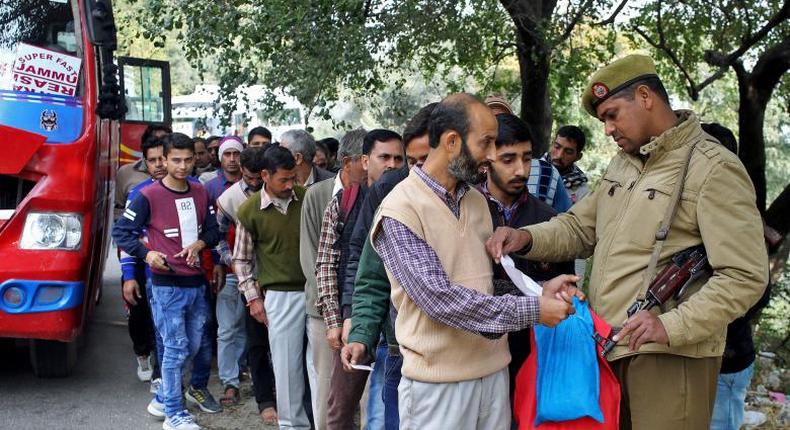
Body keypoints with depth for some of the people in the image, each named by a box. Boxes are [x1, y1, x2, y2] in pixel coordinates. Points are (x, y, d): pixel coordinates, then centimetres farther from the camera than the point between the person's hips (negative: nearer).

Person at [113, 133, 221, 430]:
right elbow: (120, 232, -5)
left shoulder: (200, 193, 9)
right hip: (167, 284, -5)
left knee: (193, 347, 13)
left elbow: (213, 230, 10)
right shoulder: (149, 196, -8)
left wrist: (198, 244, -11)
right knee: (176, 349, -2)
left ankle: (167, 388, 34)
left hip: (196, 282, 6)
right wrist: (146, 254, -19)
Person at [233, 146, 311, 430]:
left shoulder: (307, 198, -1)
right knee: (287, 363, 3)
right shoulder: (249, 210, -3)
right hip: (281, 295, -1)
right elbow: (241, 259, 6)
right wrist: (252, 298, 1)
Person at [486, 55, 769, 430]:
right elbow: (579, 227, 15)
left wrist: (674, 326, -25)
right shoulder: (621, 164, 14)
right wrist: (527, 238, -4)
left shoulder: (714, 169, -11)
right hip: (607, 350, 7)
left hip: (669, 359, -7)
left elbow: (745, 276, -15)